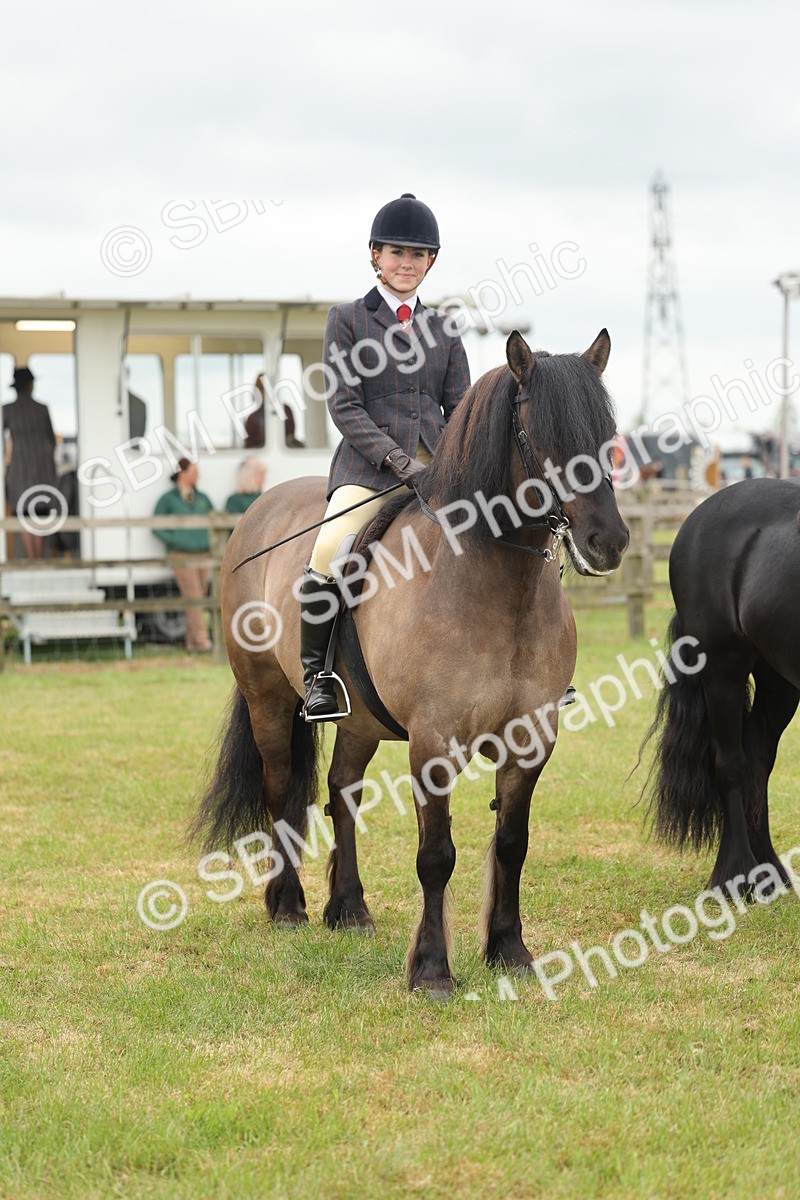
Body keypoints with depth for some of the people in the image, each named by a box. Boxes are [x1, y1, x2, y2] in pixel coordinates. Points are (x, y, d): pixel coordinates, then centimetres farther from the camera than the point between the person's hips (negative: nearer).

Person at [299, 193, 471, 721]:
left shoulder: (443, 329, 17)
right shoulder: (348, 319, 6)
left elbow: (460, 410, 14)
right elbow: (343, 405, -3)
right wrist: (397, 458, -15)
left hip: (436, 465, 4)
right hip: (368, 465, -4)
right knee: (328, 555, -30)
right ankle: (317, 672, -15)